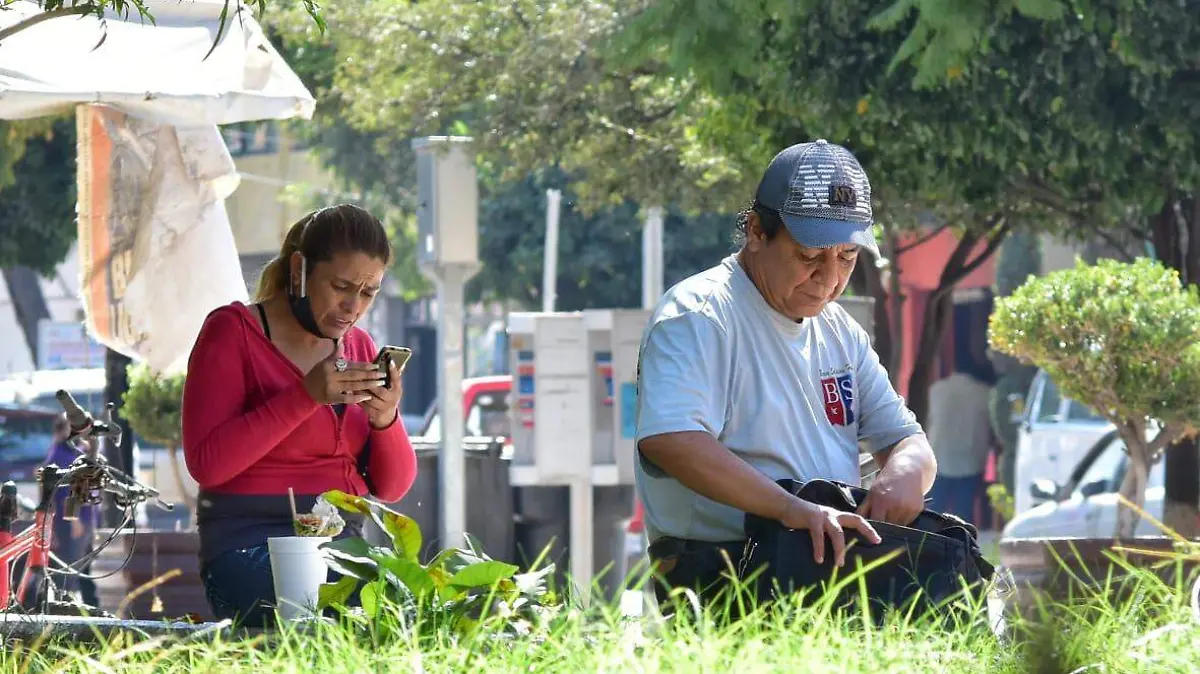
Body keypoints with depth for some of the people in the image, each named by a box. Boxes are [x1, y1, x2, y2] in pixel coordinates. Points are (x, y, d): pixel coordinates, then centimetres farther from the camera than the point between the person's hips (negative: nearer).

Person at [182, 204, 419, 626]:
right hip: (250, 547, -6)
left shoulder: (358, 347, 16)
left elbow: (391, 487, 14)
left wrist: (386, 420, -8)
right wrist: (305, 396, -19)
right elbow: (206, 462, -14)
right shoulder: (232, 331, -1)